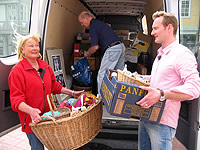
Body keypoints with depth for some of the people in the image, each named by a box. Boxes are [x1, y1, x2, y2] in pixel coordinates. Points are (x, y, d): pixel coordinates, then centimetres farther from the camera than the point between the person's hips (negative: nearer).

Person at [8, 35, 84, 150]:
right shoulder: (17, 71, -11)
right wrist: (31, 110, -32)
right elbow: (16, 99, -16)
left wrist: (71, 93, 13)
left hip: (49, 115, 6)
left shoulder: (45, 66, 9)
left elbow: (54, 86, 19)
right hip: (32, 121, -5)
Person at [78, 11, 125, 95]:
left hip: (112, 50, -10)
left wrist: (87, 53, 5)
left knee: (102, 74, -1)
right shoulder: (98, 23, 21)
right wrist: (90, 52, 24)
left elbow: (95, 47, -14)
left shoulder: (93, 26, -8)